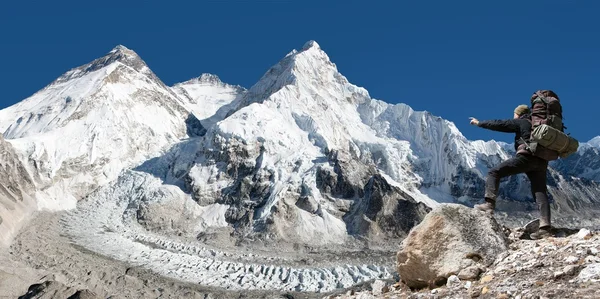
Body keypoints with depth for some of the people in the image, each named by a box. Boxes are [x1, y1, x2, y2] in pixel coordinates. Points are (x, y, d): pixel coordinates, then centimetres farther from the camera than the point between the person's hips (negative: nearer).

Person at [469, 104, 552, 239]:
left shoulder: (521, 123, 8)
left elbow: (499, 124, 8)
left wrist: (479, 123, 16)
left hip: (526, 157, -7)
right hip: (541, 162, 7)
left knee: (494, 173, -3)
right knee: (540, 193, 3)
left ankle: (489, 204, -18)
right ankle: (545, 227, -7)